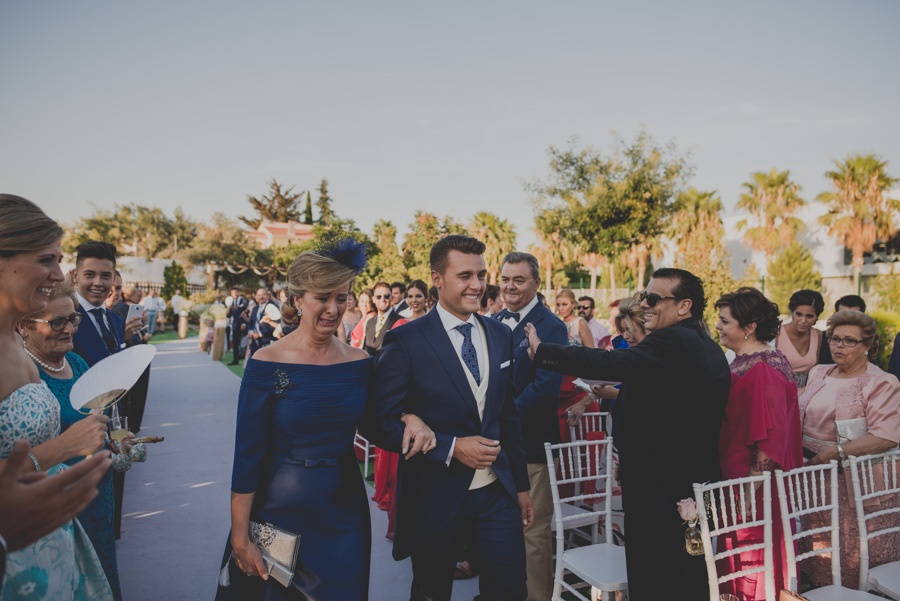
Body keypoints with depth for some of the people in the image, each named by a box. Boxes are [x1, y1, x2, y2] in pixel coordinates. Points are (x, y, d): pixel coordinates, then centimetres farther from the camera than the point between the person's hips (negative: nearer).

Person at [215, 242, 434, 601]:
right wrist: (240, 538, -9)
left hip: (345, 513, 3)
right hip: (280, 513, -3)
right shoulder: (266, 363, -14)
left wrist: (408, 419, -12)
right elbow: (248, 456, -12)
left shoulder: (360, 363, -4)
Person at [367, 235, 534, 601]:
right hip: (434, 498, -4)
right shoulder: (406, 341, -12)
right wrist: (451, 448, -21)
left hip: (497, 494, 4)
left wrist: (521, 485, 13)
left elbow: (508, 415, 12)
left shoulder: (500, 335, 5)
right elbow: (382, 424, -13)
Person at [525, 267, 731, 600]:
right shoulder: (710, 348, 11)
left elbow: (608, 363, -30)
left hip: (658, 493, -10)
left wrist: (540, 350, -23)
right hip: (698, 488, 10)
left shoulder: (671, 342, -21)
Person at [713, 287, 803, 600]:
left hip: (754, 488, -9)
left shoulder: (764, 369, -20)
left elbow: (771, 435, -22)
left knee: (751, 565, 4)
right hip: (734, 478, 9)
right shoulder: (742, 362, 9)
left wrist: (751, 488, -21)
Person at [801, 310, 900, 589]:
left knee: (854, 558, 3)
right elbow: (802, 416, 20)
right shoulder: (818, 373, 11)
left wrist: (837, 451, -22)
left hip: (856, 482, -6)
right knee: (819, 550, 15)